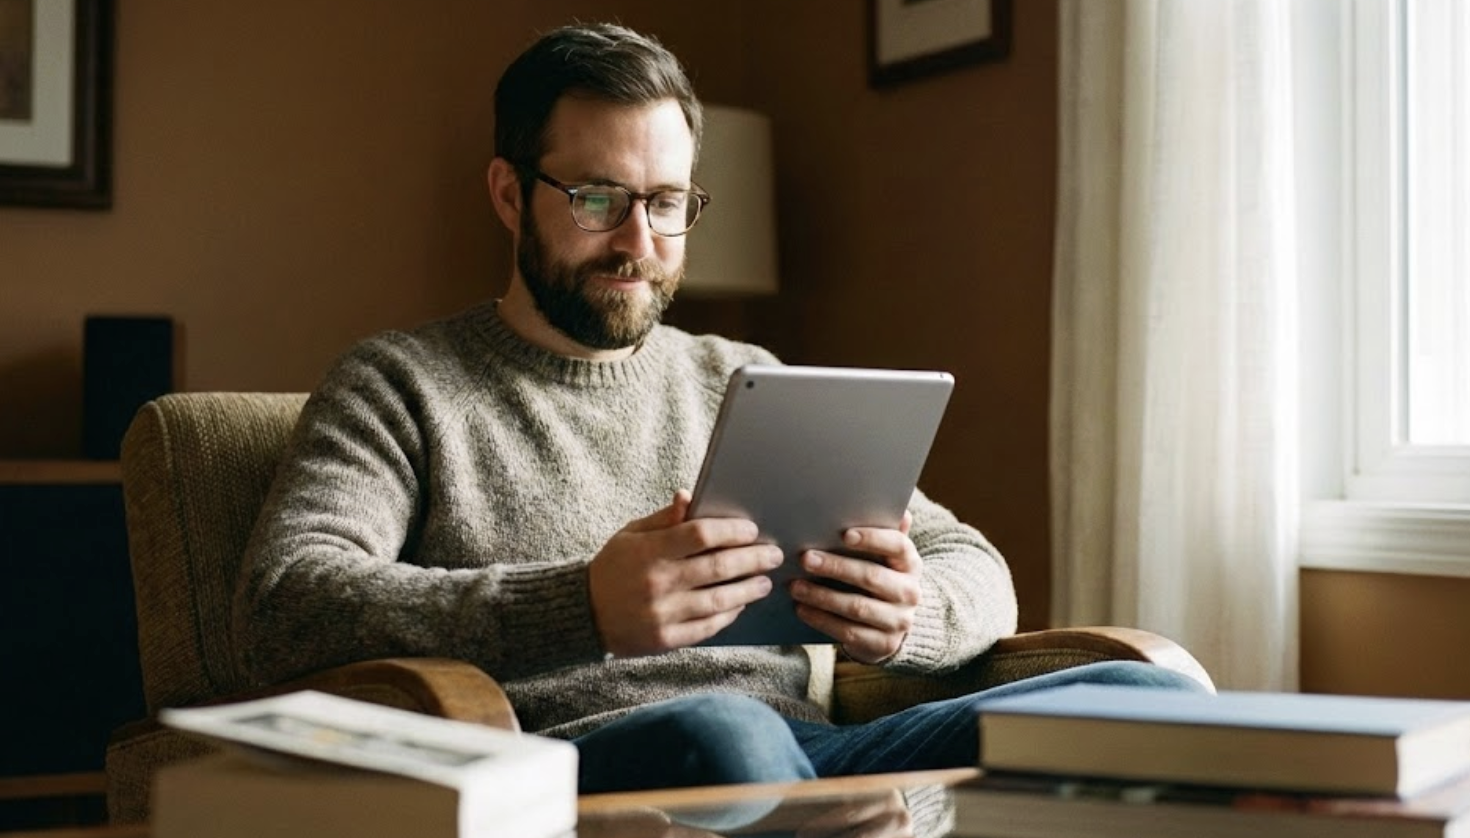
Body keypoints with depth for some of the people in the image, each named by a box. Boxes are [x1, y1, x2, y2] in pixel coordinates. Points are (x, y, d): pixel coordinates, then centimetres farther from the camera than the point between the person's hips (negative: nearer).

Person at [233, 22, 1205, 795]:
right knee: (720, 734, -40)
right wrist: (581, 606, -24)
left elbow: (976, 571, 19)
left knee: (1141, 699, -21)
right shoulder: (400, 386, 10)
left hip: (808, 754, 4)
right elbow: (281, 607, -9)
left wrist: (907, 613, -8)